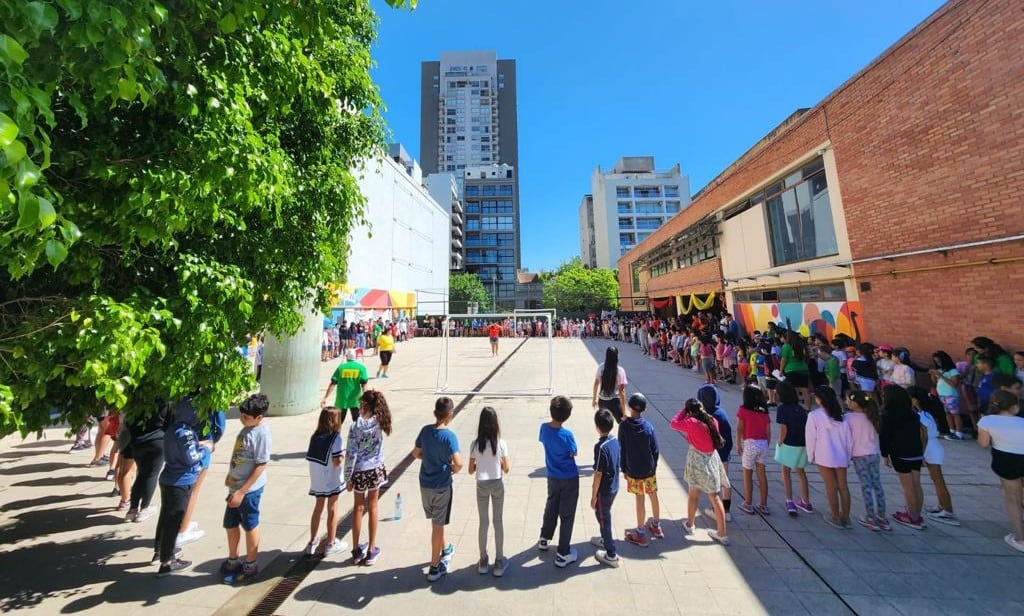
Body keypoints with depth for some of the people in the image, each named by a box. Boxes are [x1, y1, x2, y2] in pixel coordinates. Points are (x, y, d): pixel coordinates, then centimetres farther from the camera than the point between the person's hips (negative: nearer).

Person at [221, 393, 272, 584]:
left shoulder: (261, 433, -26)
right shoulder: (248, 426, 0)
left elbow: (261, 466, -23)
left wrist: (242, 491, -20)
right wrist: (230, 475, 19)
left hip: (249, 489, -8)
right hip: (236, 485, 8)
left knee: (250, 527, 10)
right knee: (230, 524, 22)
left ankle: (250, 566, 30)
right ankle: (233, 561, 43)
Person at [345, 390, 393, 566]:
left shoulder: (355, 426, -20)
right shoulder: (379, 423, -13)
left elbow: (351, 454, -16)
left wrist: (348, 478, -5)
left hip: (359, 472, -1)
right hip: (376, 470, 2)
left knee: (359, 508, 18)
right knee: (372, 508, 17)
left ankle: (357, 551, 33)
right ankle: (371, 551, 29)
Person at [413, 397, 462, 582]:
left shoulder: (425, 430, -8)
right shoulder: (449, 436, -24)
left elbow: (416, 453, 4)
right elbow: (458, 463, -30)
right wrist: (454, 469, -9)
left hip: (425, 483, 6)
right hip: (441, 486, -6)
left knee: (436, 522, 26)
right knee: (438, 525, 12)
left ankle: (445, 548, 48)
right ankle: (435, 567, 27)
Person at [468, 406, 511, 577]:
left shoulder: (475, 444, -14)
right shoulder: (501, 443, -16)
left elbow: (471, 470, -6)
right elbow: (506, 469, -8)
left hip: (482, 485, 1)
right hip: (497, 484, -1)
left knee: (483, 522, 17)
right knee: (498, 521, 15)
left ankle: (483, 561, 31)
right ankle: (499, 562, 27)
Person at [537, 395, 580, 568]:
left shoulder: (544, 428, -15)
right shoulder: (567, 435, -29)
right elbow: (573, 454, -12)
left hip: (552, 477, 5)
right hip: (569, 479, -5)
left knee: (551, 507, 27)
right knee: (567, 515, 11)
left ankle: (544, 539, 44)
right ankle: (563, 554, 22)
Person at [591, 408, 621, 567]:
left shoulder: (600, 446, -29)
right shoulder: (616, 441, -6)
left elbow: (598, 474, -23)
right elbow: (617, 464, 7)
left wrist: (593, 496, -13)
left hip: (604, 490, -8)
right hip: (614, 487, 8)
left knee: (604, 519, 11)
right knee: (605, 516, 27)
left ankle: (611, 555, 24)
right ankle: (605, 539, 47)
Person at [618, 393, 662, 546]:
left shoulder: (624, 426, -15)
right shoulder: (648, 426, -11)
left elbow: (621, 449, -10)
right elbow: (655, 449, -5)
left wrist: (624, 469, 1)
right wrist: (654, 467, 10)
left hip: (633, 470, -2)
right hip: (649, 469, 2)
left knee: (640, 499, 8)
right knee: (654, 496, 20)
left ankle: (641, 534, 20)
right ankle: (656, 526, 40)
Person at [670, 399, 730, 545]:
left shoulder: (691, 422, -22)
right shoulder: (712, 421, -2)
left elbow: (673, 424, -10)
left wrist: (683, 411, -4)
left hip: (697, 461, -5)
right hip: (712, 460, 5)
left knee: (693, 495, 14)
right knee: (714, 496, 14)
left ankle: (689, 525, 32)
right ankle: (722, 533, 21)